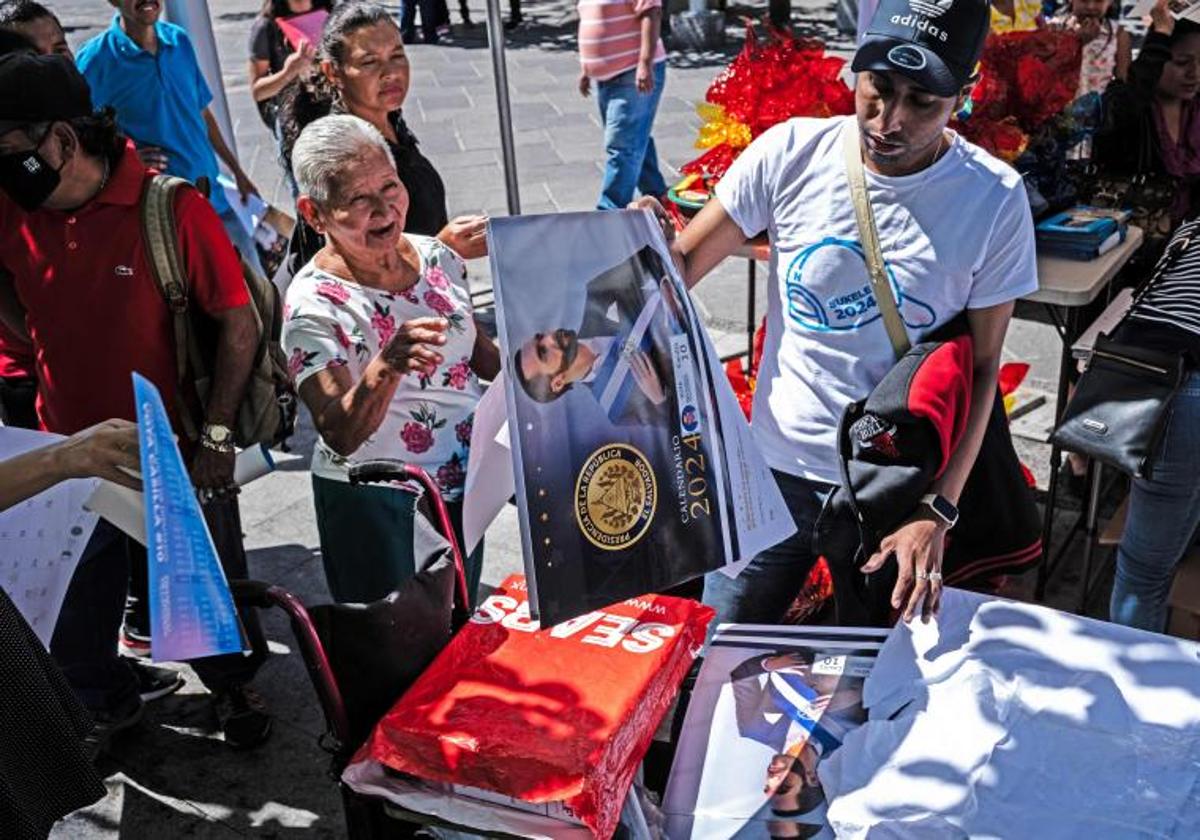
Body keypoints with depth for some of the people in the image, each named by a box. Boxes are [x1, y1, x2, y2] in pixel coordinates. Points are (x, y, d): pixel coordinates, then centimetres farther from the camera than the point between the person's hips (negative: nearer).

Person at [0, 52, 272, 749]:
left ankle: (232, 687, 45)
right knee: (72, 616, 20)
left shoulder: (171, 209, -20)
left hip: (176, 454, -4)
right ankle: (110, 700, 48)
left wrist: (217, 437, -14)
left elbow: (239, 324, -15)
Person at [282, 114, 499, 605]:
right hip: (374, 504, -5)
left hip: (462, 482, 6)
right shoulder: (314, 303, -19)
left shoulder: (438, 257, -2)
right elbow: (340, 437, -27)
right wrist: (385, 368, -43)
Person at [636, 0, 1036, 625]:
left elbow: (982, 368, -7)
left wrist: (937, 512, -13)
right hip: (776, 468, 1)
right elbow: (682, 267, -6)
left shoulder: (994, 199, -12)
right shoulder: (790, 153, -11)